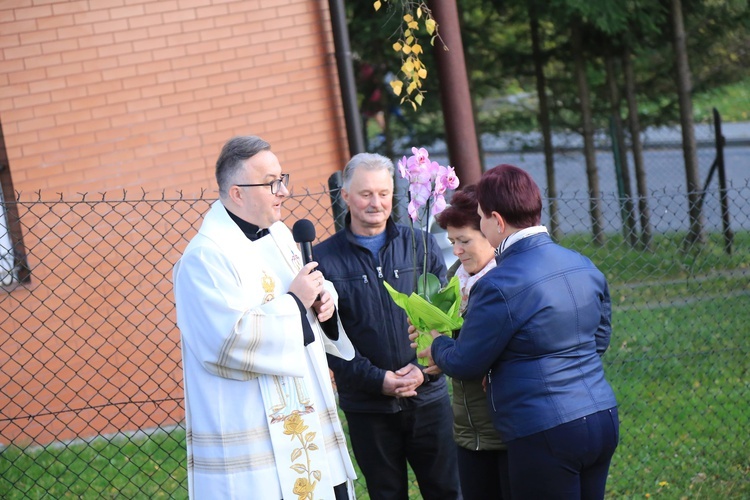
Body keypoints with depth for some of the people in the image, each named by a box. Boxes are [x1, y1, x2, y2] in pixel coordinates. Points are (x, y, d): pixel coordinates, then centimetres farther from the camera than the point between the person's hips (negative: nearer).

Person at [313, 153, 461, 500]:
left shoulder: (421, 246, 4)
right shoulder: (324, 259, -2)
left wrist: (426, 367, -11)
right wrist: (376, 379, -14)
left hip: (428, 397, 1)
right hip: (366, 404, -1)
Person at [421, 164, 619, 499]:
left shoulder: (499, 286, -16)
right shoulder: (584, 267, 7)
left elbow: (466, 365, -6)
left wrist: (437, 346, 15)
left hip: (544, 434, -7)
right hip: (603, 419, 7)